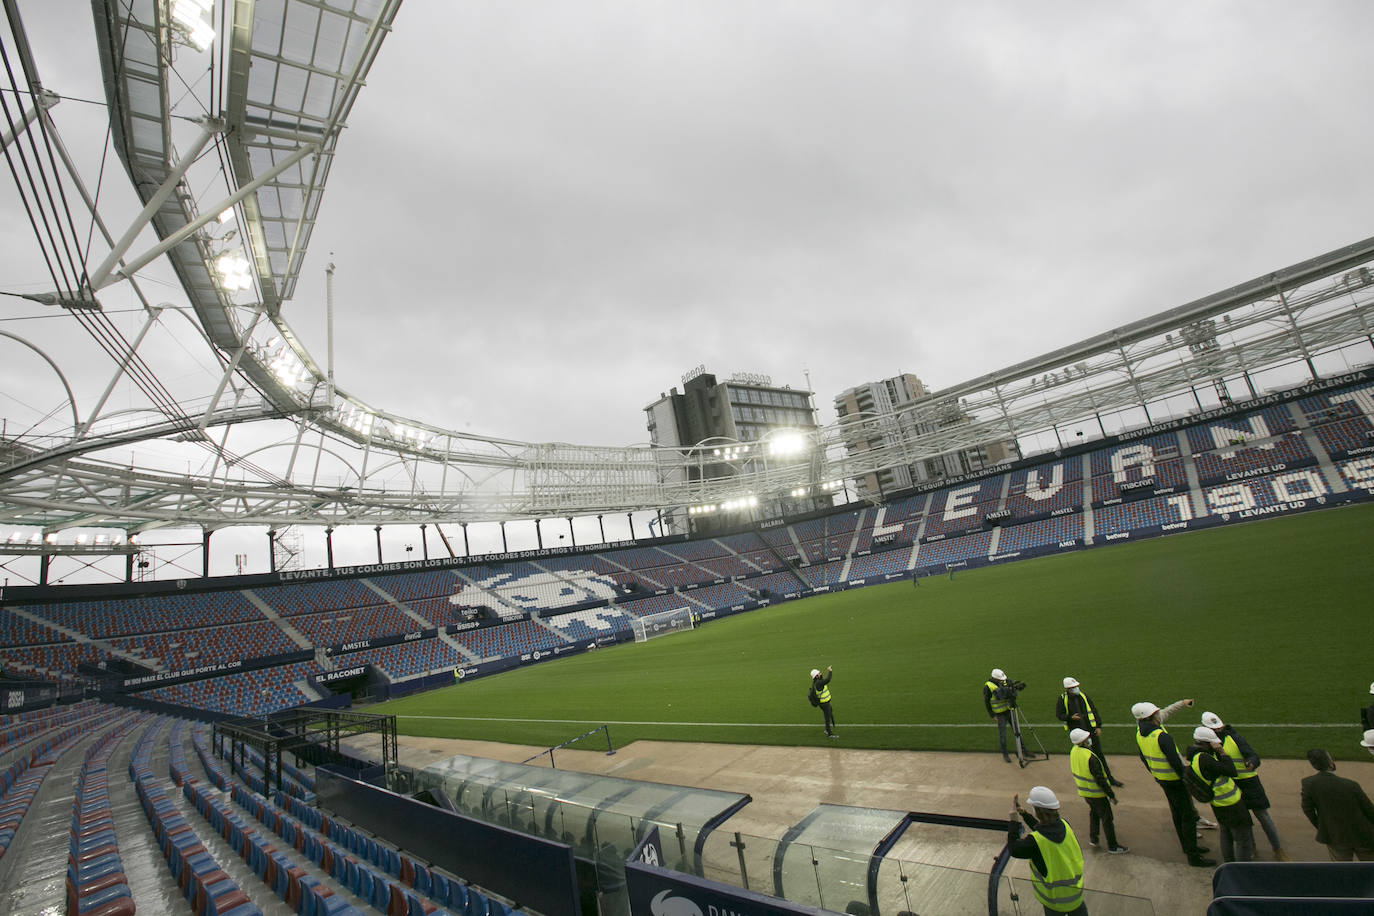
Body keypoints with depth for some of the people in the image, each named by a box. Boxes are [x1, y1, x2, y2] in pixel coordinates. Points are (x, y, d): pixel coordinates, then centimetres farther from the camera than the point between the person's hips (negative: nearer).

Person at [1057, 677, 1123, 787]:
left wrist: (1098, 726, 0)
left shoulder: (1084, 696, 2)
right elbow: (1059, 715, -3)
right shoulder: (1063, 699, -6)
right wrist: (1071, 717, -19)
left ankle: (1110, 778, 17)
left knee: (1099, 753, 6)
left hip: (1091, 730, 2)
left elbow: (1094, 711, 6)